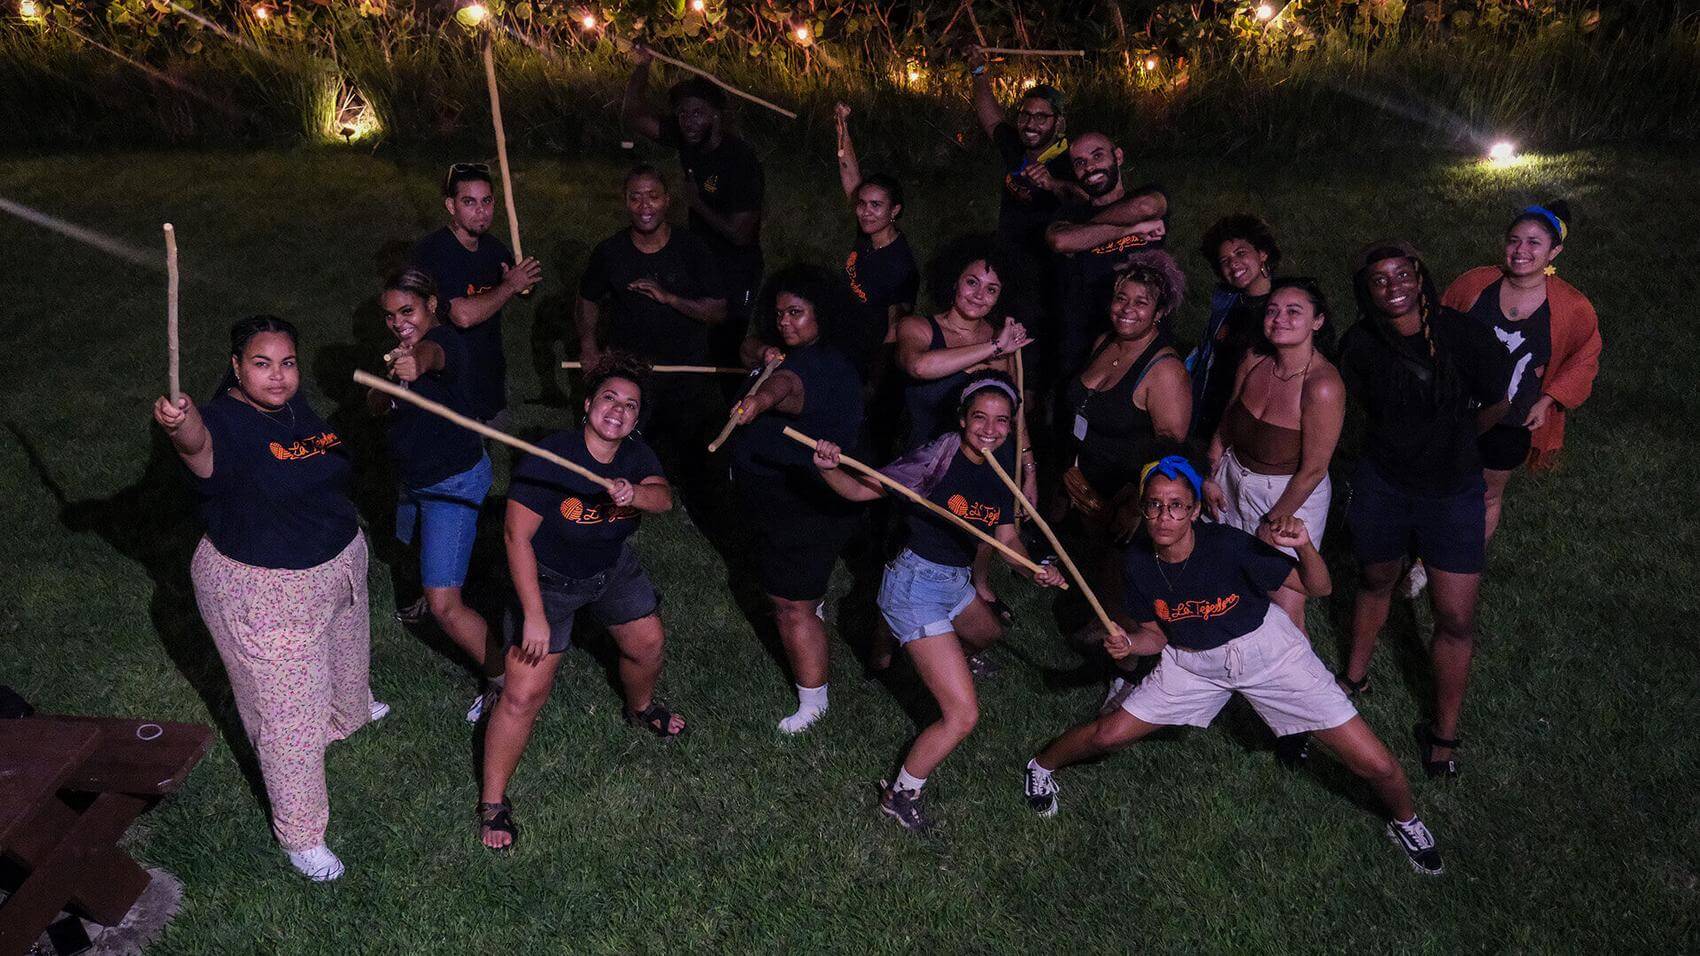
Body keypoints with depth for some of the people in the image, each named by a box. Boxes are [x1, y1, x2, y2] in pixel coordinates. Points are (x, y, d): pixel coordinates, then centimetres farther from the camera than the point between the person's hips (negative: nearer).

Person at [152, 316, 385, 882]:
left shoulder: (295, 405, -3)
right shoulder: (225, 422, -27)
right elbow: (199, 441, -54)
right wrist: (178, 423, -73)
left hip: (340, 565, 8)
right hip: (265, 592, -8)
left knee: (347, 656, 34)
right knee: (289, 718, 2)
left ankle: (349, 715, 68)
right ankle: (299, 835, 20)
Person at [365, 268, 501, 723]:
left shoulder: (445, 341, -26)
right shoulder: (403, 347, 2)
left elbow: (433, 353, -52)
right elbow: (376, 407, -3)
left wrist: (418, 363, -75)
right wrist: (390, 377, -24)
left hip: (453, 484, -9)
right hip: (415, 478, 10)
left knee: (445, 605, -13)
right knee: (419, 547, 36)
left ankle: (503, 680, 1)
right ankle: (426, 595, 69)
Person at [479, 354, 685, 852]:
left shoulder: (635, 455, -8)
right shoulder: (549, 458, -29)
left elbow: (663, 498, -23)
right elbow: (517, 536, -27)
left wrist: (634, 493, -48)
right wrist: (534, 616, -28)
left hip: (613, 568, 6)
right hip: (547, 578, -6)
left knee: (647, 643, 22)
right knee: (525, 692, -9)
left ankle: (640, 708, 57)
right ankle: (492, 802, 7)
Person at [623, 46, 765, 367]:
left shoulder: (740, 160, -25)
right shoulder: (687, 139, -4)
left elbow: (741, 234, -25)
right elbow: (636, 118, 6)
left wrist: (696, 203, -15)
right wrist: (641, 67, -7)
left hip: (734, 274, -7)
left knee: (722, 351, -5)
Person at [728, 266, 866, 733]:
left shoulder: (814, 365, -30)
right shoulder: (819, 356, 4)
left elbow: (785, 384, -55)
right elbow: (749, 345, 10)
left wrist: (759, 400, -76)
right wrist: (763, 352, -13)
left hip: (803, 509, -11)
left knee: (791, 607, -3)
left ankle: (812, 701, 10)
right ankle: (814, 602, 71)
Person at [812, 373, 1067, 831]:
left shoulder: (1001, 466, 0)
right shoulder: (939, 456, -21)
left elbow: (1006, 537, 2)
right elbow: (863, 489, -19)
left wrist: (1037, 568, -17)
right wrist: (829, 469, -38)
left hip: (955, 582, 8)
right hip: (916, 584, -8)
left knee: (988, 634, 39)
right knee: (963, 715, -10)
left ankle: (946, 666, 72)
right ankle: (899, 795, 11)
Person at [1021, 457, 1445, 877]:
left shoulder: (1227, 545, -26)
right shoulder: (1139, 562, -15)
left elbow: (1318, 588, -18)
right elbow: (1157, 635, 1)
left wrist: (1303, 546, -37)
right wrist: (1128, 643, -21)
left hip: (1265, 648, -2)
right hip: (1193, 662, 3)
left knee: (1375, 765, -6)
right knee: (1109, 734, -3)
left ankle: (1404, 820, 29)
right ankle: (1042, 765, 31)